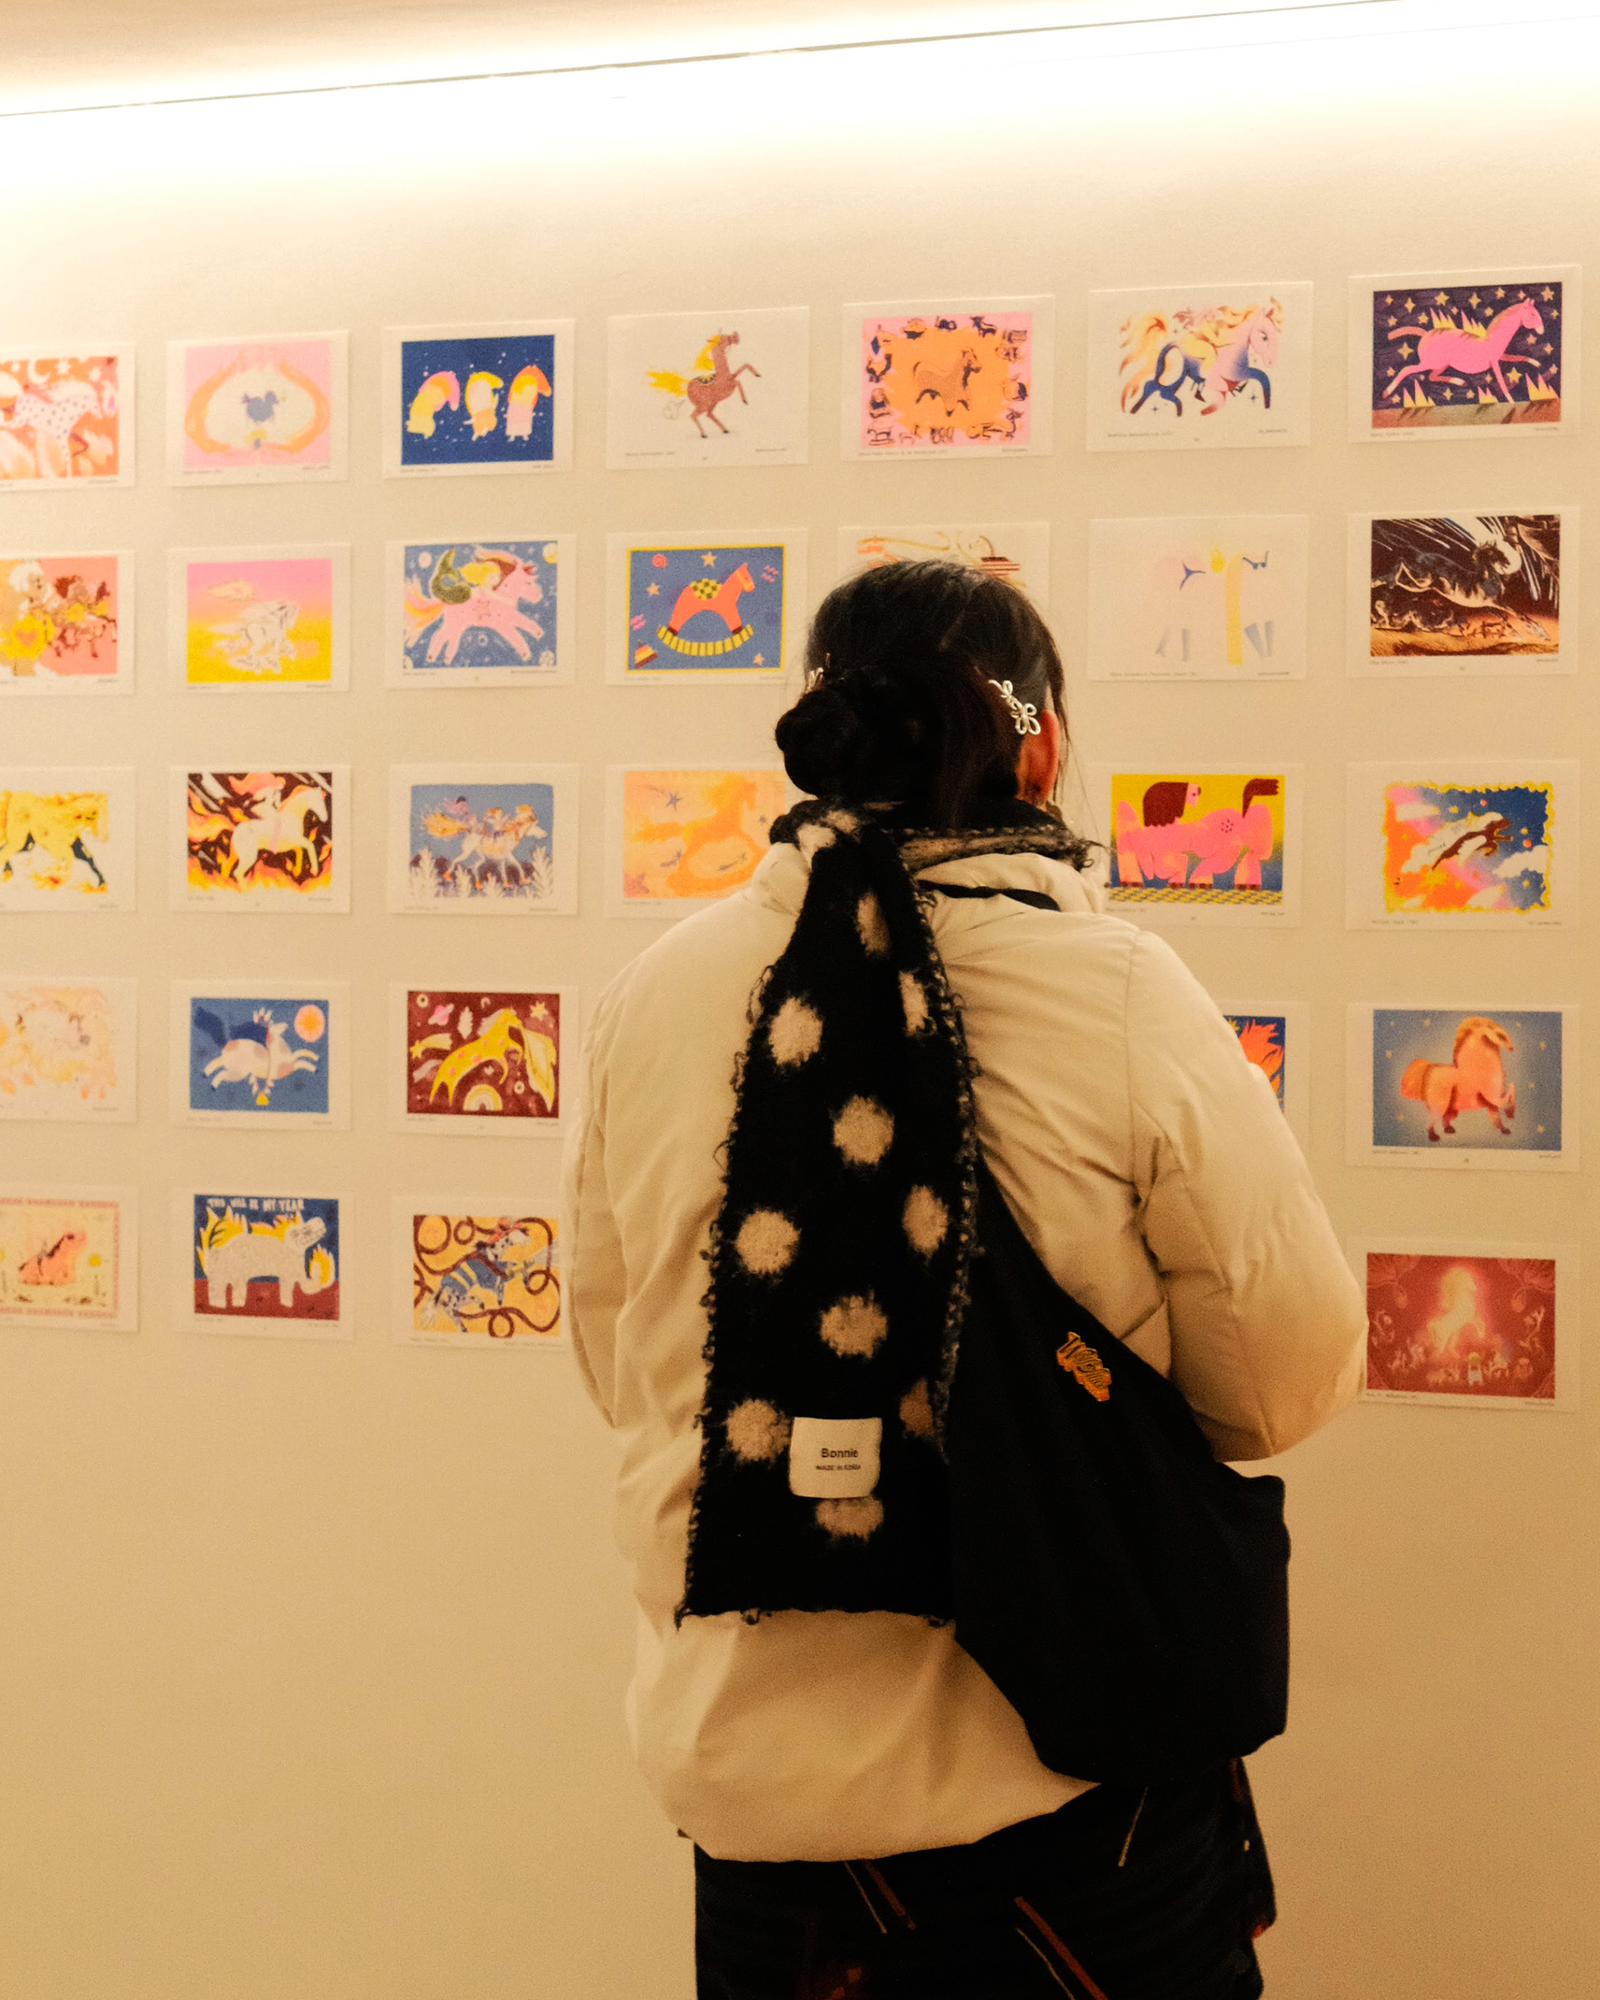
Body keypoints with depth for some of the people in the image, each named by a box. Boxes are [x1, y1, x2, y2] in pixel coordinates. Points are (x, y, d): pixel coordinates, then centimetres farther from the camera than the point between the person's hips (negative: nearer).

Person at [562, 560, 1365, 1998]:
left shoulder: (653, 998, -8)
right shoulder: (1128, 998, -17)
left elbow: (615, 1362, 5)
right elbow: (1291, 1382, -9)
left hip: (742, 1765, 3)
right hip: (1069, 1774, -2)